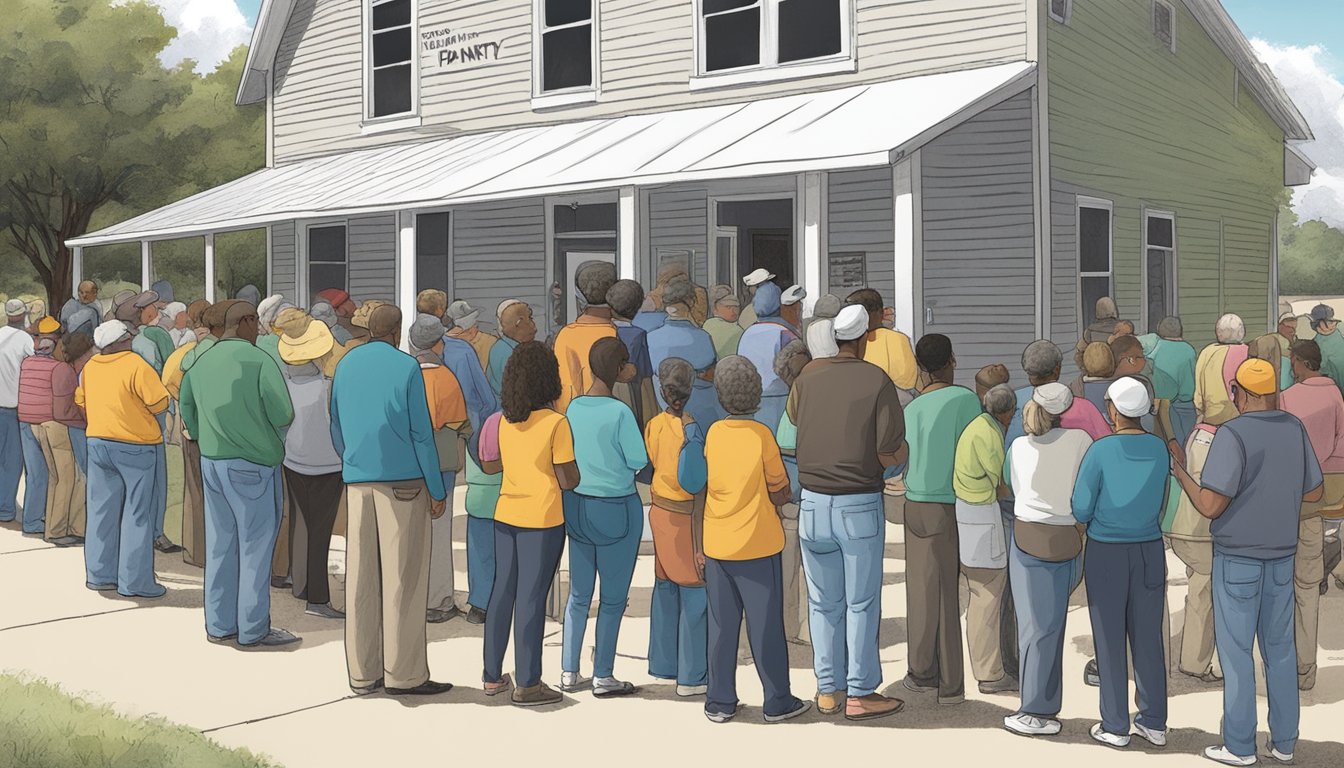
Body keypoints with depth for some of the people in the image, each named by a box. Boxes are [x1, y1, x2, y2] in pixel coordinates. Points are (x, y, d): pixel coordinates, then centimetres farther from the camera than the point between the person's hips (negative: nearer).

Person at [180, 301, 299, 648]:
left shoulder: (201, 363, 6)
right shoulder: (259, 360, -14)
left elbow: (188, 412, 13)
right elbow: (283, 414, -15)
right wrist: (272, 438, 5)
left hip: (211, 461, 6)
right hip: (252, 465, -6)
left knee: (220, 543, 13)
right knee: (255, 545, 2)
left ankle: (219, 624, 21)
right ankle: (253, 628, 7)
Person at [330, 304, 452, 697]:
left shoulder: (345, 364, 10)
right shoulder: (406, 366, -5)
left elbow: (336, 428, 17)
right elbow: (421, 433, -7)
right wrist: (437, 490, -3)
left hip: (357, 480, 5)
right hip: (402, 478, -5)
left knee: (361, 577, 7)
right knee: (403, 578, -1)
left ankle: (363, 672, 12)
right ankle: (404, 673, 1)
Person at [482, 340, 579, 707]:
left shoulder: (506, 421, 3)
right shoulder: (556, 423, -14)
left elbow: (488, 464, 15)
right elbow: (568, 481, -13)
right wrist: (578, 465, 7)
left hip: (505, 515, 6)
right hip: (542, 520, -6)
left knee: (502, 591, 15)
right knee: (531, 598, 0)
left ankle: (493, 676, 24)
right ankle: (527, 685, 9)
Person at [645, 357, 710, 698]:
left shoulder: (654, 424, -2)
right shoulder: (693, 430, -19)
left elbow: (649, 470, 7)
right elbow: (698, 491, -19)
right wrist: (699, 545, -16)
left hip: (659, 513, 7)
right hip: (685, 519, -7)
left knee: (665, 589, 17)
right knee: (695, 596, 2)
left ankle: (663, 664, 28)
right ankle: (692, 676, 8)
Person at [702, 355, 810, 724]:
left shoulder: (713, 433, -1)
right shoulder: (761, 434, -11)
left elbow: (705, 488, 8)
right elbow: (781, 493, -4)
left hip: (717, 544, 4)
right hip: (757, 544, -3)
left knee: (721, 625, 10)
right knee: (765, 625, 5)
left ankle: (720, 702, 16)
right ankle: (777, 701, 14)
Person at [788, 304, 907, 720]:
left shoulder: (807, 376, 1)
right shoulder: (877, 381, -10)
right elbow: (890, 453, -14)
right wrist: (902, 453, 8)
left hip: (813, 502, 4)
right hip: (860, 504, -4)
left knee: (823, 602, 13)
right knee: (862, 603, 6)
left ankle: (828, 689, 22)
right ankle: (860, 693, 13)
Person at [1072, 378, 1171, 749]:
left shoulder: (1099, 451, -17)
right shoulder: (1160, 449, -3)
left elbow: (1081, 511, -12)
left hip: (1106, 554, -4)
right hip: (1149, 551, 4)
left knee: (1110, 641, 6)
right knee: (1148, 638, 14)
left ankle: (1116, 726, 13)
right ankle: (1154, 723, 20)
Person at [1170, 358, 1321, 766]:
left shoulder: (1233, 434, -19)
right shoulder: (1294, 429, 0)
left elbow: (1210, 505, -21)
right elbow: (1313, 492, 10)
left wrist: (1179, 471, -7)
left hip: (1238, 557, -6)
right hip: (1282, 554, 6)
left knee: (1236, 651, 3)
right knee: (1279, 647, 15)